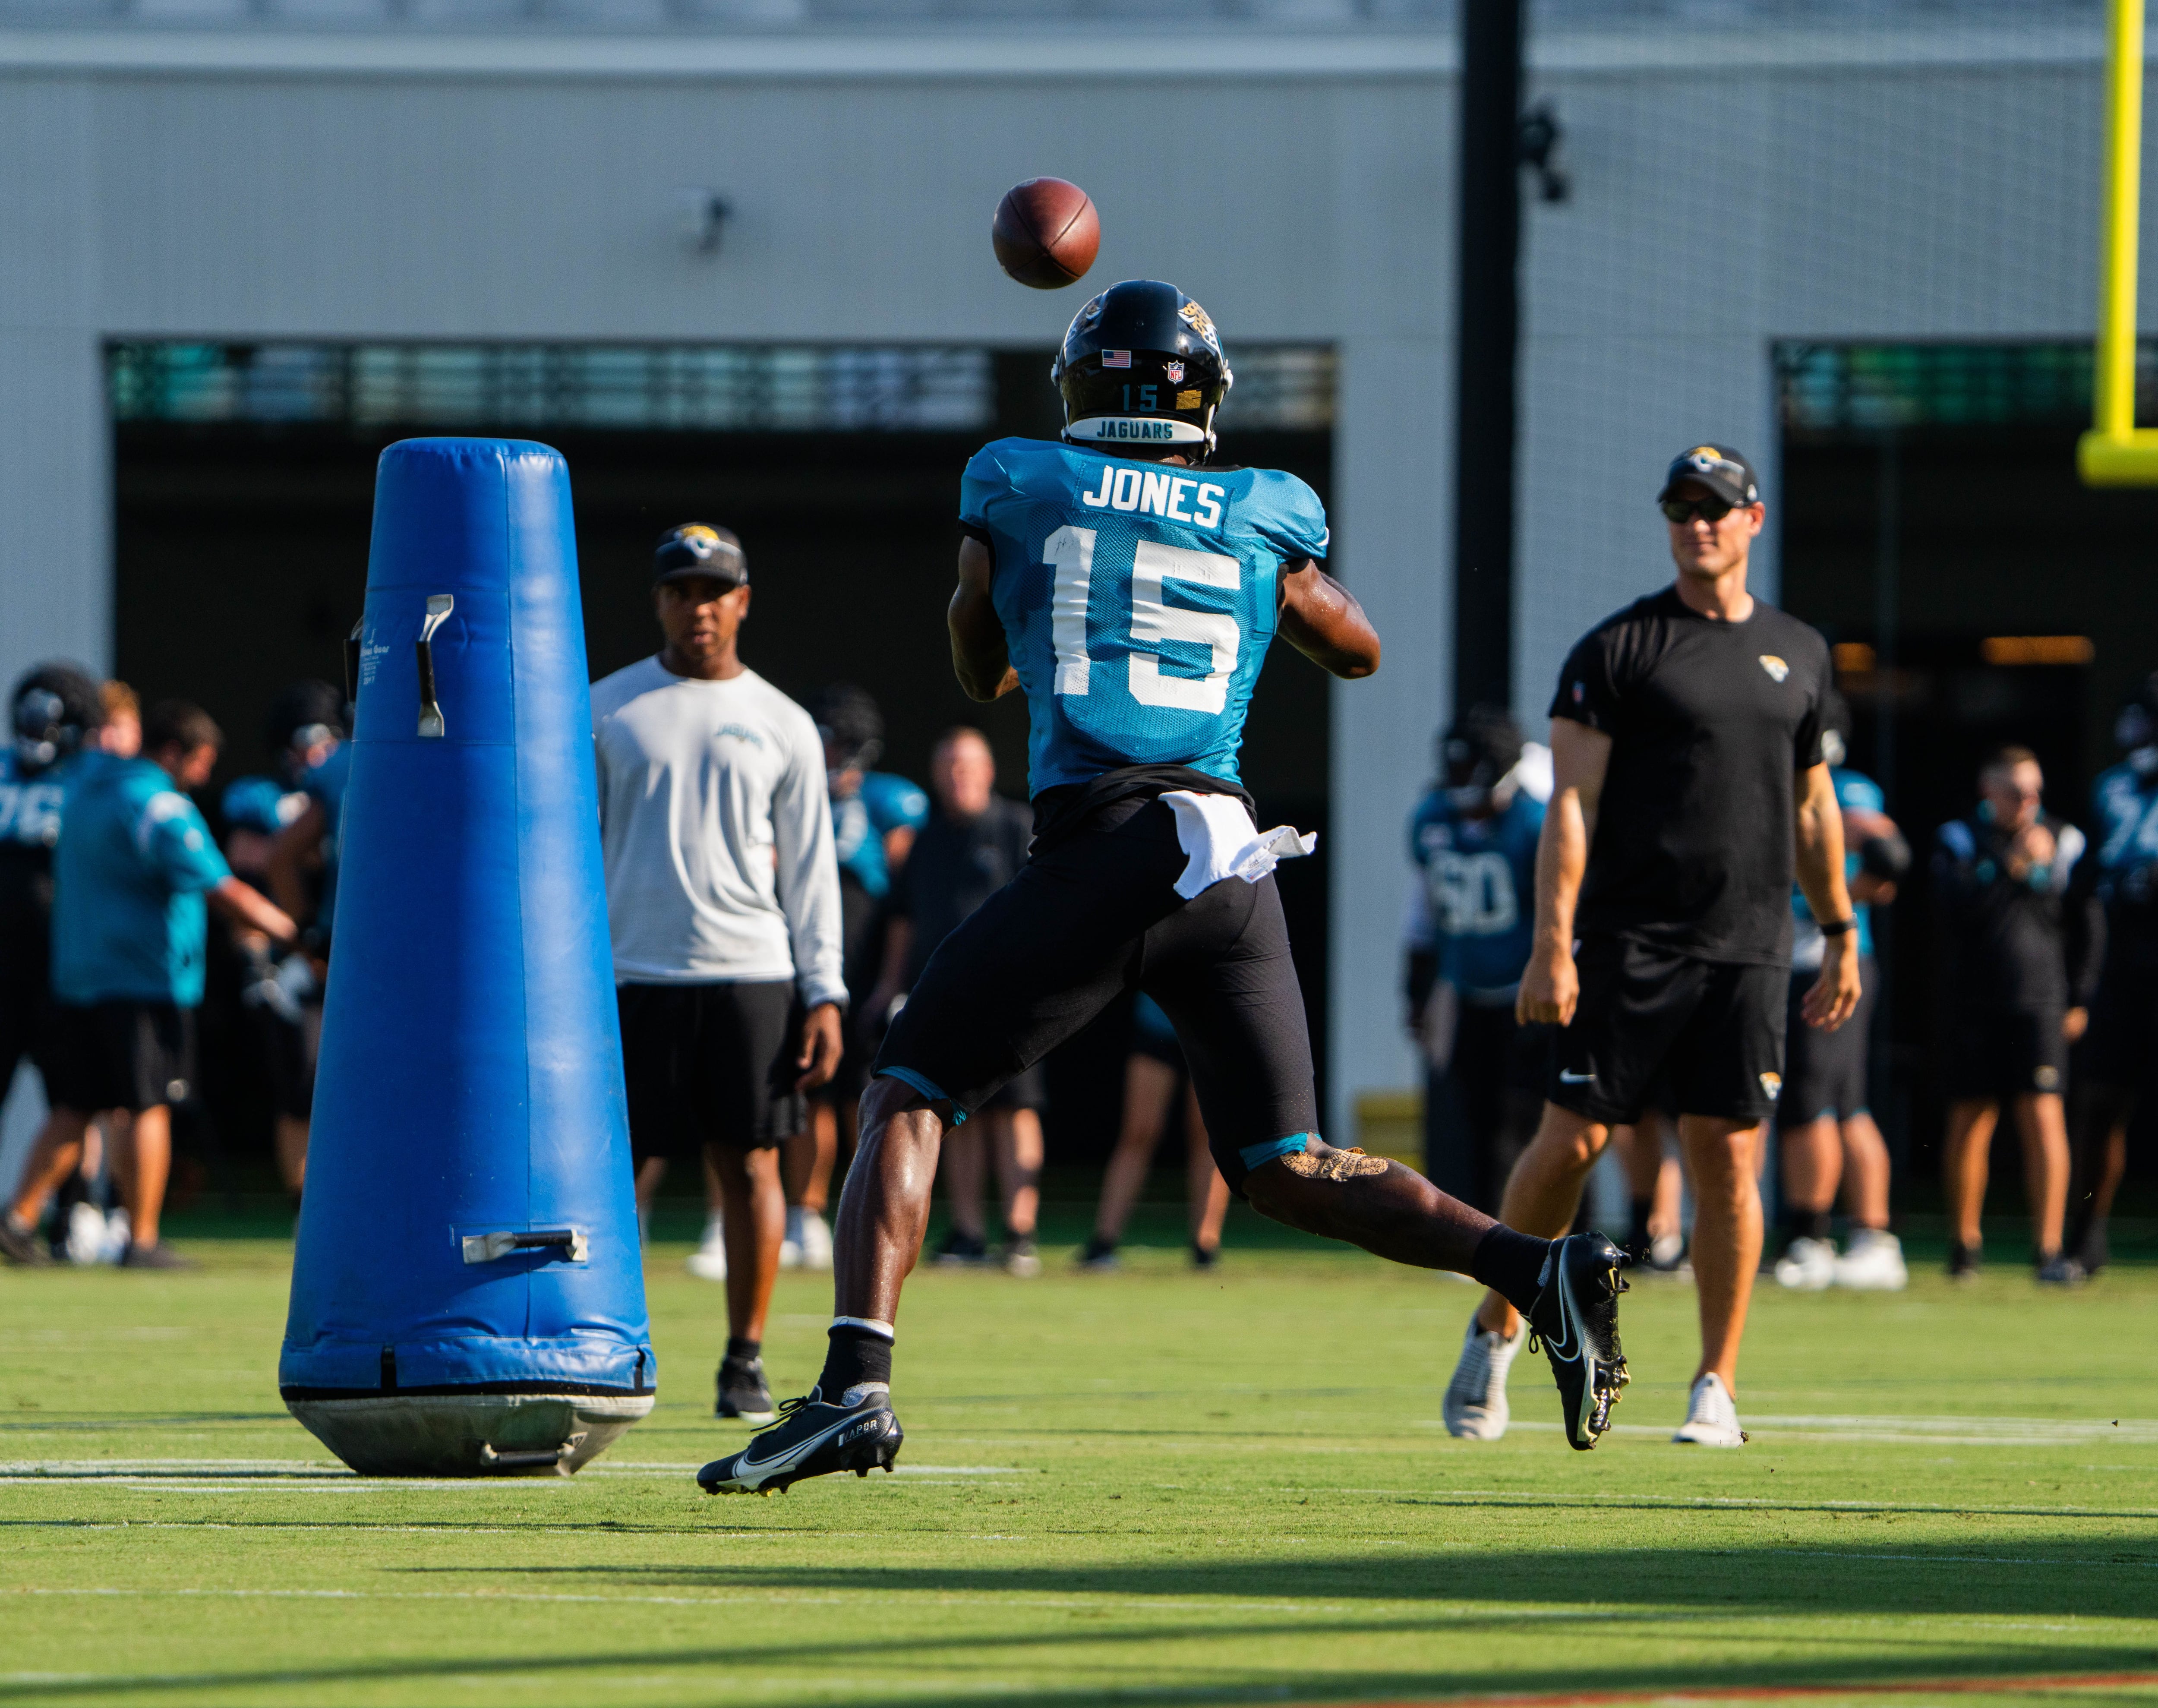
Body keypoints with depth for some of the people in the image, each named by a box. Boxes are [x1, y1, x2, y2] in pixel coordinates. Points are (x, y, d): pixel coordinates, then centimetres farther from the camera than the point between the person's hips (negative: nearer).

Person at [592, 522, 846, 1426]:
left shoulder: (782, 726, 9)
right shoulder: (606, 710, 7)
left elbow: (809, 869, 9)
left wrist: (824, 994, 1)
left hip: (750, 974, 0)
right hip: (634, 976, 0)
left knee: (752, 1167, -1)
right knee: (622, 1169, -2)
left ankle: (746, 1359, 8)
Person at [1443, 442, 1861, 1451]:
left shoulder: (1799, 654, 14)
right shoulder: (1619, 650, -1)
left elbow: (1812, 808, 22)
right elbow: (1572, 802, -6)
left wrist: (1839, 934, 19)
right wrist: (1552, 943, -14)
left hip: (1748, 951, 3)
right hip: (1629, 942, -3)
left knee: (1729, 1160, -3)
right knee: (1572, 1141, -4)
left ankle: (1716, 1387, 3)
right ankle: (1495, 1331, 16)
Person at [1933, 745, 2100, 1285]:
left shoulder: (2063, 843, 8)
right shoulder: (1959, 840, 4)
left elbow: (2087, 926, 13)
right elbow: (1956, 907, -12)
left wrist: (2079, 1000, 7)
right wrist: (2013, 867, -17)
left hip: (2040, 1002, 0)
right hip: (1973, 1004, 0)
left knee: (2043, 1118, -10)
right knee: (1970, 1120, 3)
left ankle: (2049, 1248, -12)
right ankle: (1964, 1241, 17)